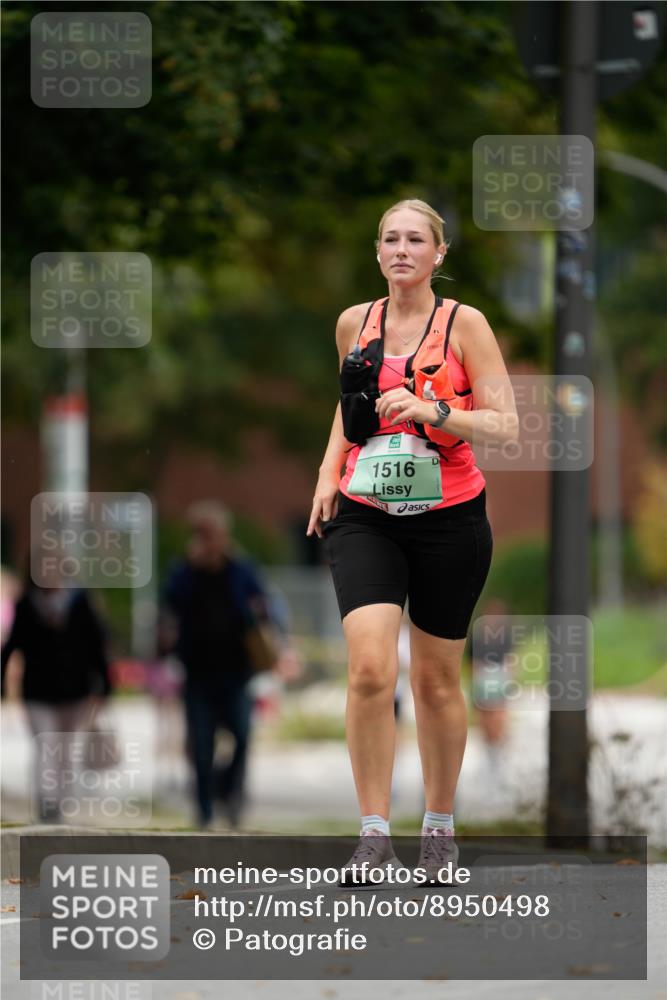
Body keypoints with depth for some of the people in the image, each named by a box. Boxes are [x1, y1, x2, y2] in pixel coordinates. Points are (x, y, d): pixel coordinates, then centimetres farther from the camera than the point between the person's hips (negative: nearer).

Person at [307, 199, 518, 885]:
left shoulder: (464, 324, -3)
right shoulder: (355, 323, 7)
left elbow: (505, 425, -8)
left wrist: (431, 410, -22)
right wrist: (328, 475, 9)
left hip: (448, 519, -1)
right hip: (364, 519, 1)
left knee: (436, 679, 8)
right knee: (370, 668, -17)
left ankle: (439, 828, 26)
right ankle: (374, 835, -12)